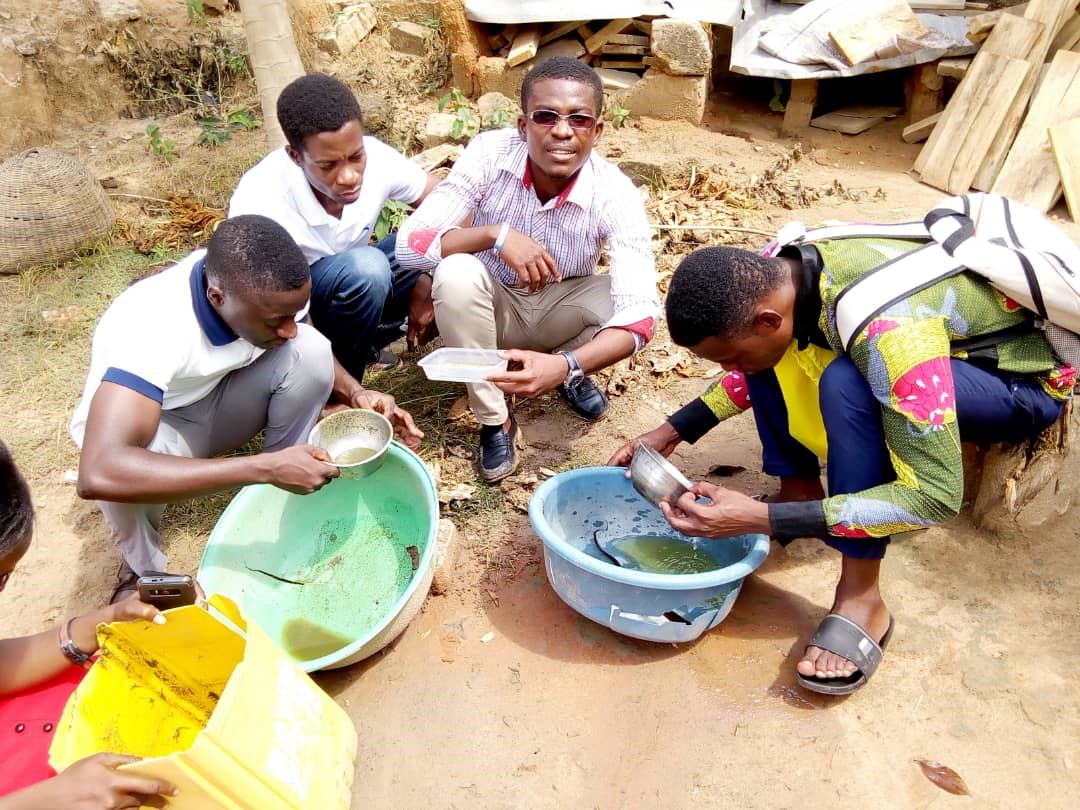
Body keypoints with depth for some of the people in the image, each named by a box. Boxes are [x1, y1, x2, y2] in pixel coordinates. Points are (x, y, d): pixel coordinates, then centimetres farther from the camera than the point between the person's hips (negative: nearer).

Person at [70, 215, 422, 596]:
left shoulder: (267, 290, -24)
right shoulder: (149, 328, -39)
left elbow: (303, 344, -2)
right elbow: (99, 473, -49)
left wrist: (357, 394, -23)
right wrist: (264, 468, -50)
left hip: (216, 400, 4)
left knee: (310, 349, -23)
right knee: (123, 468, -39)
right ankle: (143, 569, -5)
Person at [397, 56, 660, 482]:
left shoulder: (616, 194, -25)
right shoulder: (489, 154, -24)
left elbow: (640, 314, -35)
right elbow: (410, 243, -27)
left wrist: (567, 365, -52)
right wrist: (495, 234, -44)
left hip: (561, 311, 1)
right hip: (493, 308, 0)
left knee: (636, 293, -28)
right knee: (456, 275, -33)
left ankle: (569, 372, 5)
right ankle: (494, 420, -13)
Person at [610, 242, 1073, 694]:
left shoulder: (887, 330, -38)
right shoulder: (781, 266, -15)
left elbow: (936, 496, -33)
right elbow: (758, 355, 6)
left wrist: (762, 519, -36)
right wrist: (674, 430, -3)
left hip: (1028, 380, -7)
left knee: (845, 382, -36)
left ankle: (861, 598, -22)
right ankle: (799, 491, 1)